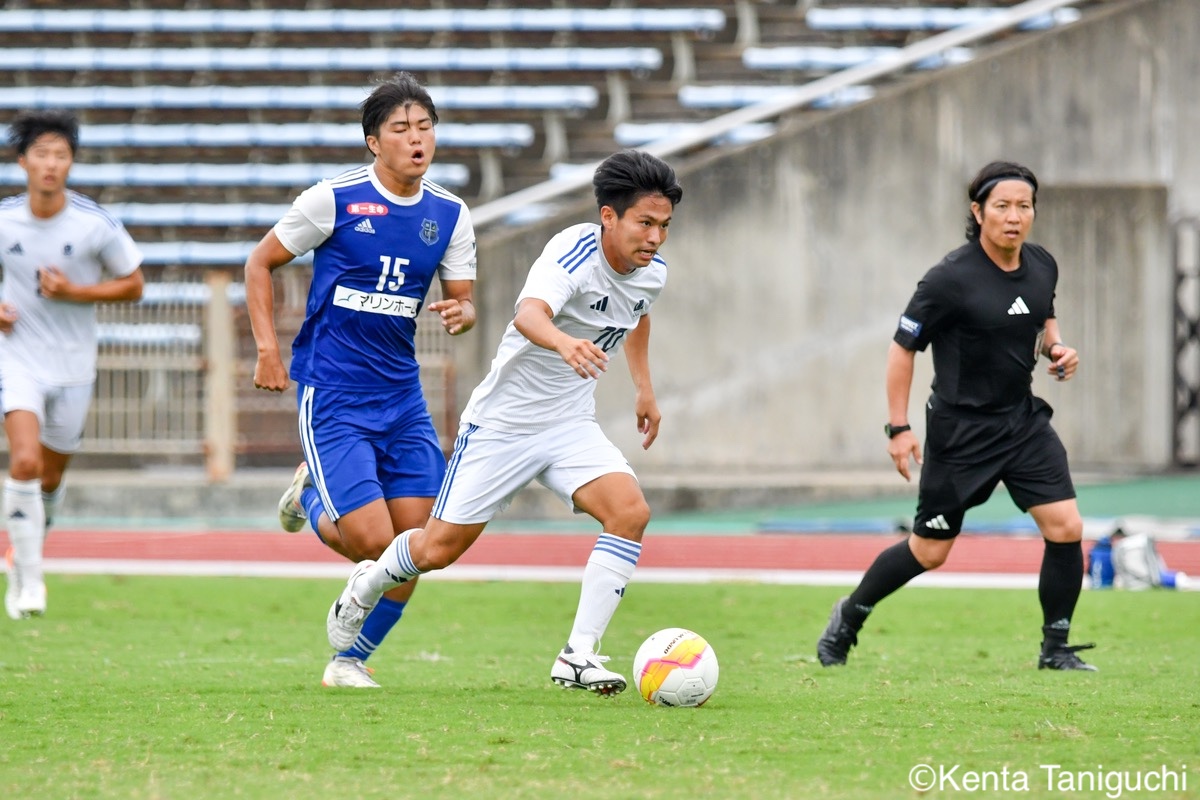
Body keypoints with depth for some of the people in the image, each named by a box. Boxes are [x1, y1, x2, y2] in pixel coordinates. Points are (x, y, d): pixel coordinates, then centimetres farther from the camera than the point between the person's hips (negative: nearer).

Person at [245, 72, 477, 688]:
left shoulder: (450, 215, 4)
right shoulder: (334, 199, -9)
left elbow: (462, 301, 11)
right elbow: (259, 263, 1)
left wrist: (459, 313, -14)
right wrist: (267, 350, -7)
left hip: (401, 394, 5)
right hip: (331, 395, -5)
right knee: (373, 542, -14)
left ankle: (351, 661, 17)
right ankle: (312, 496, 20)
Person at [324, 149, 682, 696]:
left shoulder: (652, 271, -2)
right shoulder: (572, 253, -26)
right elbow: (529, 313, -48)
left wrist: (644, 388, 26)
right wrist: (563, 342, -69)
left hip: (570, 425, 5)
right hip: (504, 419, -5)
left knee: (630, 512, -21)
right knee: (439, 549, 3)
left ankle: (578, 656, -18)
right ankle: (365, 589, 38)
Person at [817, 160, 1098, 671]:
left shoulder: (1042, 266, 0)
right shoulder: (951, 279, -19)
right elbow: (902, 346, -11)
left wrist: (1056, 346, -1)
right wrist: (898, 428, -13)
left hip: (1023, 420, 5)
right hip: (960, 431, -5)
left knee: (1066, 528, -9)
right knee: (929, 551, 5)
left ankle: (1056, 649, 6)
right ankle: (849, 617, 29)